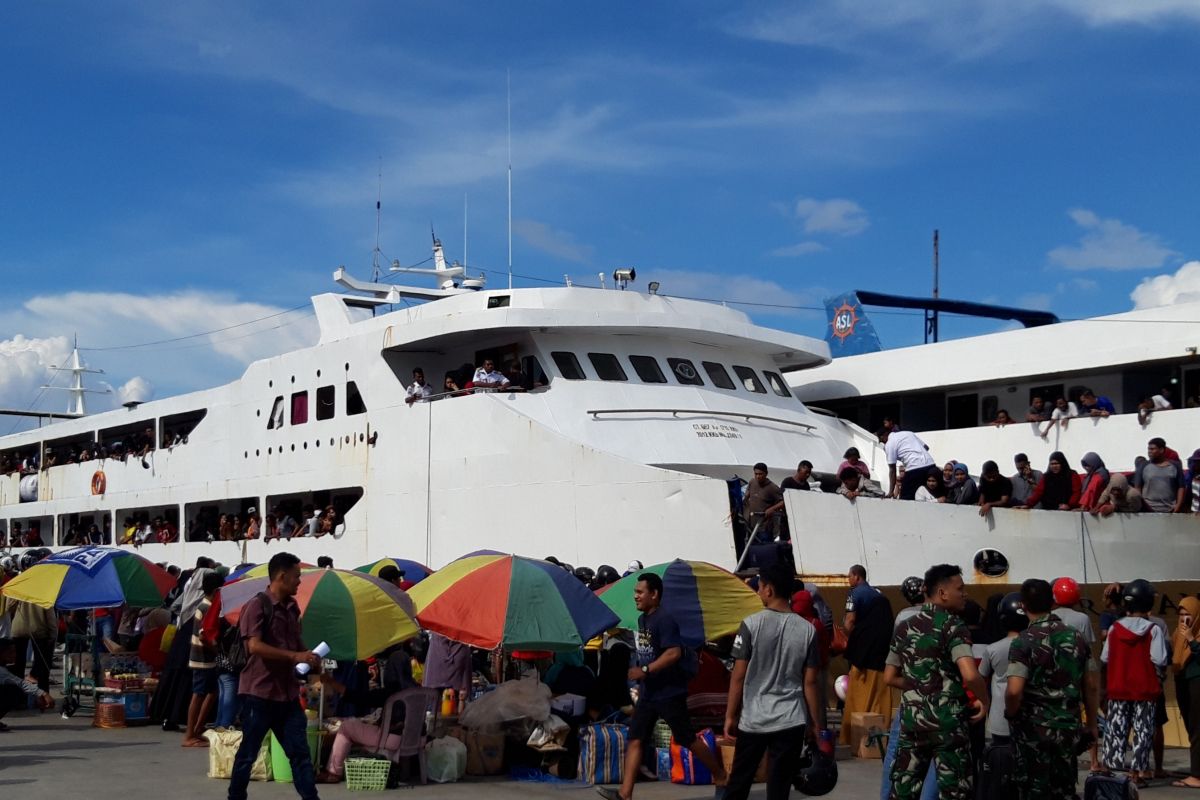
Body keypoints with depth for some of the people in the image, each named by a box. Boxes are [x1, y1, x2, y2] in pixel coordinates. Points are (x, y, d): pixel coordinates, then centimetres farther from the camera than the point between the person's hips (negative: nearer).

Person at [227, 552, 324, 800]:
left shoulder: (292, 608, 11)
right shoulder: (257, 605, -11)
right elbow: (255, 645, -22)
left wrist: (310, 659, 5)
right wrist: (295, 656, -23)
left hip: (288, 693, 7)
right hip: (259, 692, -7)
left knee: (300, 752, 3)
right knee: (248, 753, 4)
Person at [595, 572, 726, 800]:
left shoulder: (664, 619, -18)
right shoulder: (642, 619, 10)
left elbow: (674, 653, -27)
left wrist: (645, 670, -27)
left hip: (670, 693, -9)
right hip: (648, 692, 9)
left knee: (687, 739, 2)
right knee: (635, 739, 1)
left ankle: (721, 776, 20)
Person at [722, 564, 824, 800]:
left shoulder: (751, 624, -8)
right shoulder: (807, 629, -2)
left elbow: (738, 676, -6)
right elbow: (810, 682, 0)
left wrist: (730, 716, 3)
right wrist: (817, 724, 9)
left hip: (753, 720, -1)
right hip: (792, 721, 1)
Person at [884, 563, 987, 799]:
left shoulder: (905, 627, 9)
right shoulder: (952, 626, -11)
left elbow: (890, 678, 12)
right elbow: (970, 675, -24)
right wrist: (984, 700, -7)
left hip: (911, 719, 6)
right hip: (946, 722, -6)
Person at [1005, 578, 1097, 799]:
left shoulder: (1024, 641, -13)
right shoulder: (1076, 637, 3)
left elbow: (1014, 690, -23)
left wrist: (1011, 715, -4)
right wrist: (1092, 724, 19)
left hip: (1034, 727, -5)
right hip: (1068, 726, 5)